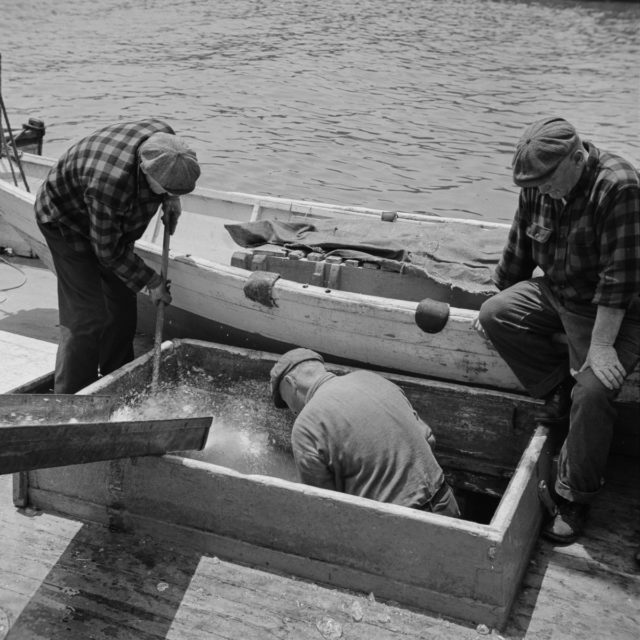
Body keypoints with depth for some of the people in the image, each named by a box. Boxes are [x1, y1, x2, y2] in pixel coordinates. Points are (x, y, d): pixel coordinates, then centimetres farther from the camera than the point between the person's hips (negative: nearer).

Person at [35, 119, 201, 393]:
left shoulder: (164, 138, -24)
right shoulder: (110, 184, -44)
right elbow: (108, 251, -28)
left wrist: (171, 199, -11)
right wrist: (151, 281, -19)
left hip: (112, 221, 8)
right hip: (66, 222, -8)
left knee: (122, 307, 10)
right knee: (87, 319, -13)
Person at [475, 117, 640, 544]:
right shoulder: (537, 187, -6)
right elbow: (519, 252, 8)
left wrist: (600, 346, -29)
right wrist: (501, 303, 14)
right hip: (556, 294, 7)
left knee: (593, 390, -23)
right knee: (494, 315, -11)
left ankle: (574, 500, -5)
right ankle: (560, 396, -1)